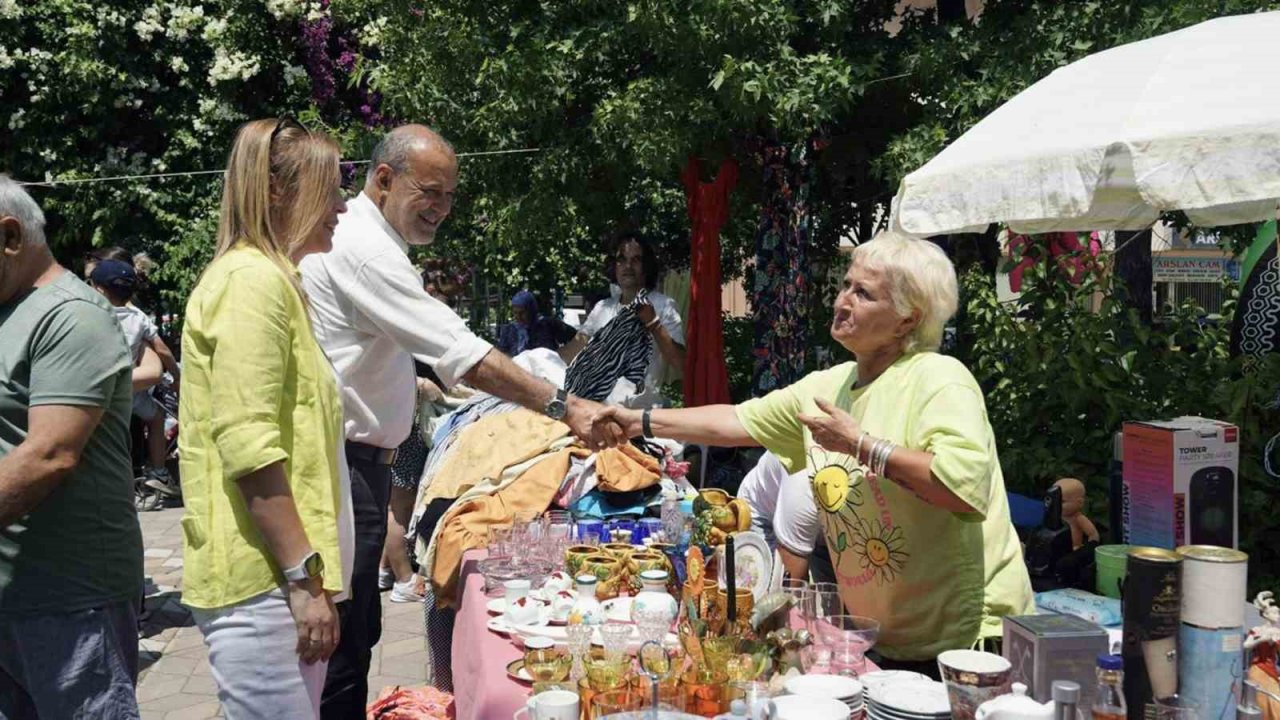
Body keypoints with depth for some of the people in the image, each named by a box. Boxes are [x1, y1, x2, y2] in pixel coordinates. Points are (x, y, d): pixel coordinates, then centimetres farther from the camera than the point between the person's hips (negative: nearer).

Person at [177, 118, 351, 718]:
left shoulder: (272, 280, 20)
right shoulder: (253, 279, -12)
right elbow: (249, 448, -21)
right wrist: (304, 577, -20)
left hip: (285, 573, 10)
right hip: (264, 576, -10)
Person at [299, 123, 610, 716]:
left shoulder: (368, 242, 16)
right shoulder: (363, 249, -18)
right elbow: (462, 353, -25)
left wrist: (413, 387, 20)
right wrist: (562, 406, -25)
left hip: (361, 460, 11)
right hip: (341, 467, -11)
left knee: (358, 630, 16)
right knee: (343, 642, -5)